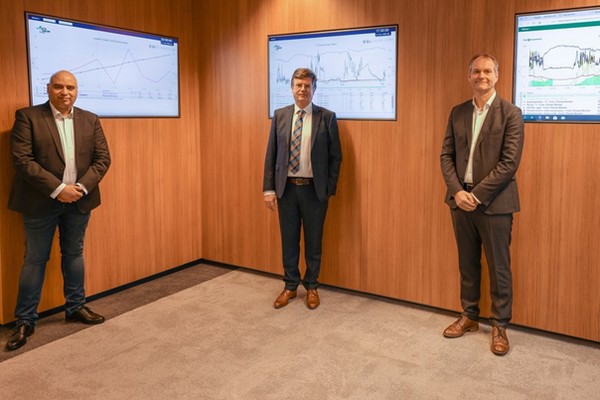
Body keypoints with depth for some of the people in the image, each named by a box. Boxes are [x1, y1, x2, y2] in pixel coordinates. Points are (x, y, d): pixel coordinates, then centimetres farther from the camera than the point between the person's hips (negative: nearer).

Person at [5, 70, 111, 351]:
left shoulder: (90, 120, 7)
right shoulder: (27, 117, -5)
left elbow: (102, 159, 3)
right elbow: (22, 159, -13)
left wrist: (81, 187, -12)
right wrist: (57, 189, -19)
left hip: (79, 200, 4)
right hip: (41, 201, -3)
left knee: (74, 254, 14)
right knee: (35, 259, 5)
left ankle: (75, 308, 28)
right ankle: (25, 320, 15)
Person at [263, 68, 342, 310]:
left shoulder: (327, 117, -2)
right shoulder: (280, 115, 5)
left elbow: (335, 156, -1)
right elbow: (271, 155, 4)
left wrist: (330, 189, -5)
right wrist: (269, 188, -2)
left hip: (314, 189, -2)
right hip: (286, 188, 2)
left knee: (313, 242, 9)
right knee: (288, 241, 11)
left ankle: (311, 287, 26)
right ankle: (290, 286, 27)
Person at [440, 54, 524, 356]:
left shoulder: (510, 114, -5)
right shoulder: (458, 113, 9)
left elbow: (509, 162, -12)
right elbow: (447, 155, 6)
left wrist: (478, 195, -15)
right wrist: (457, 191, -9)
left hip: (494, 202, -4)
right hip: (461, 199, 4)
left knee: (499, 268, 6)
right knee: (467, 264, 15)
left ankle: (499, 326, 20)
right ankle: (469, 316, 30)